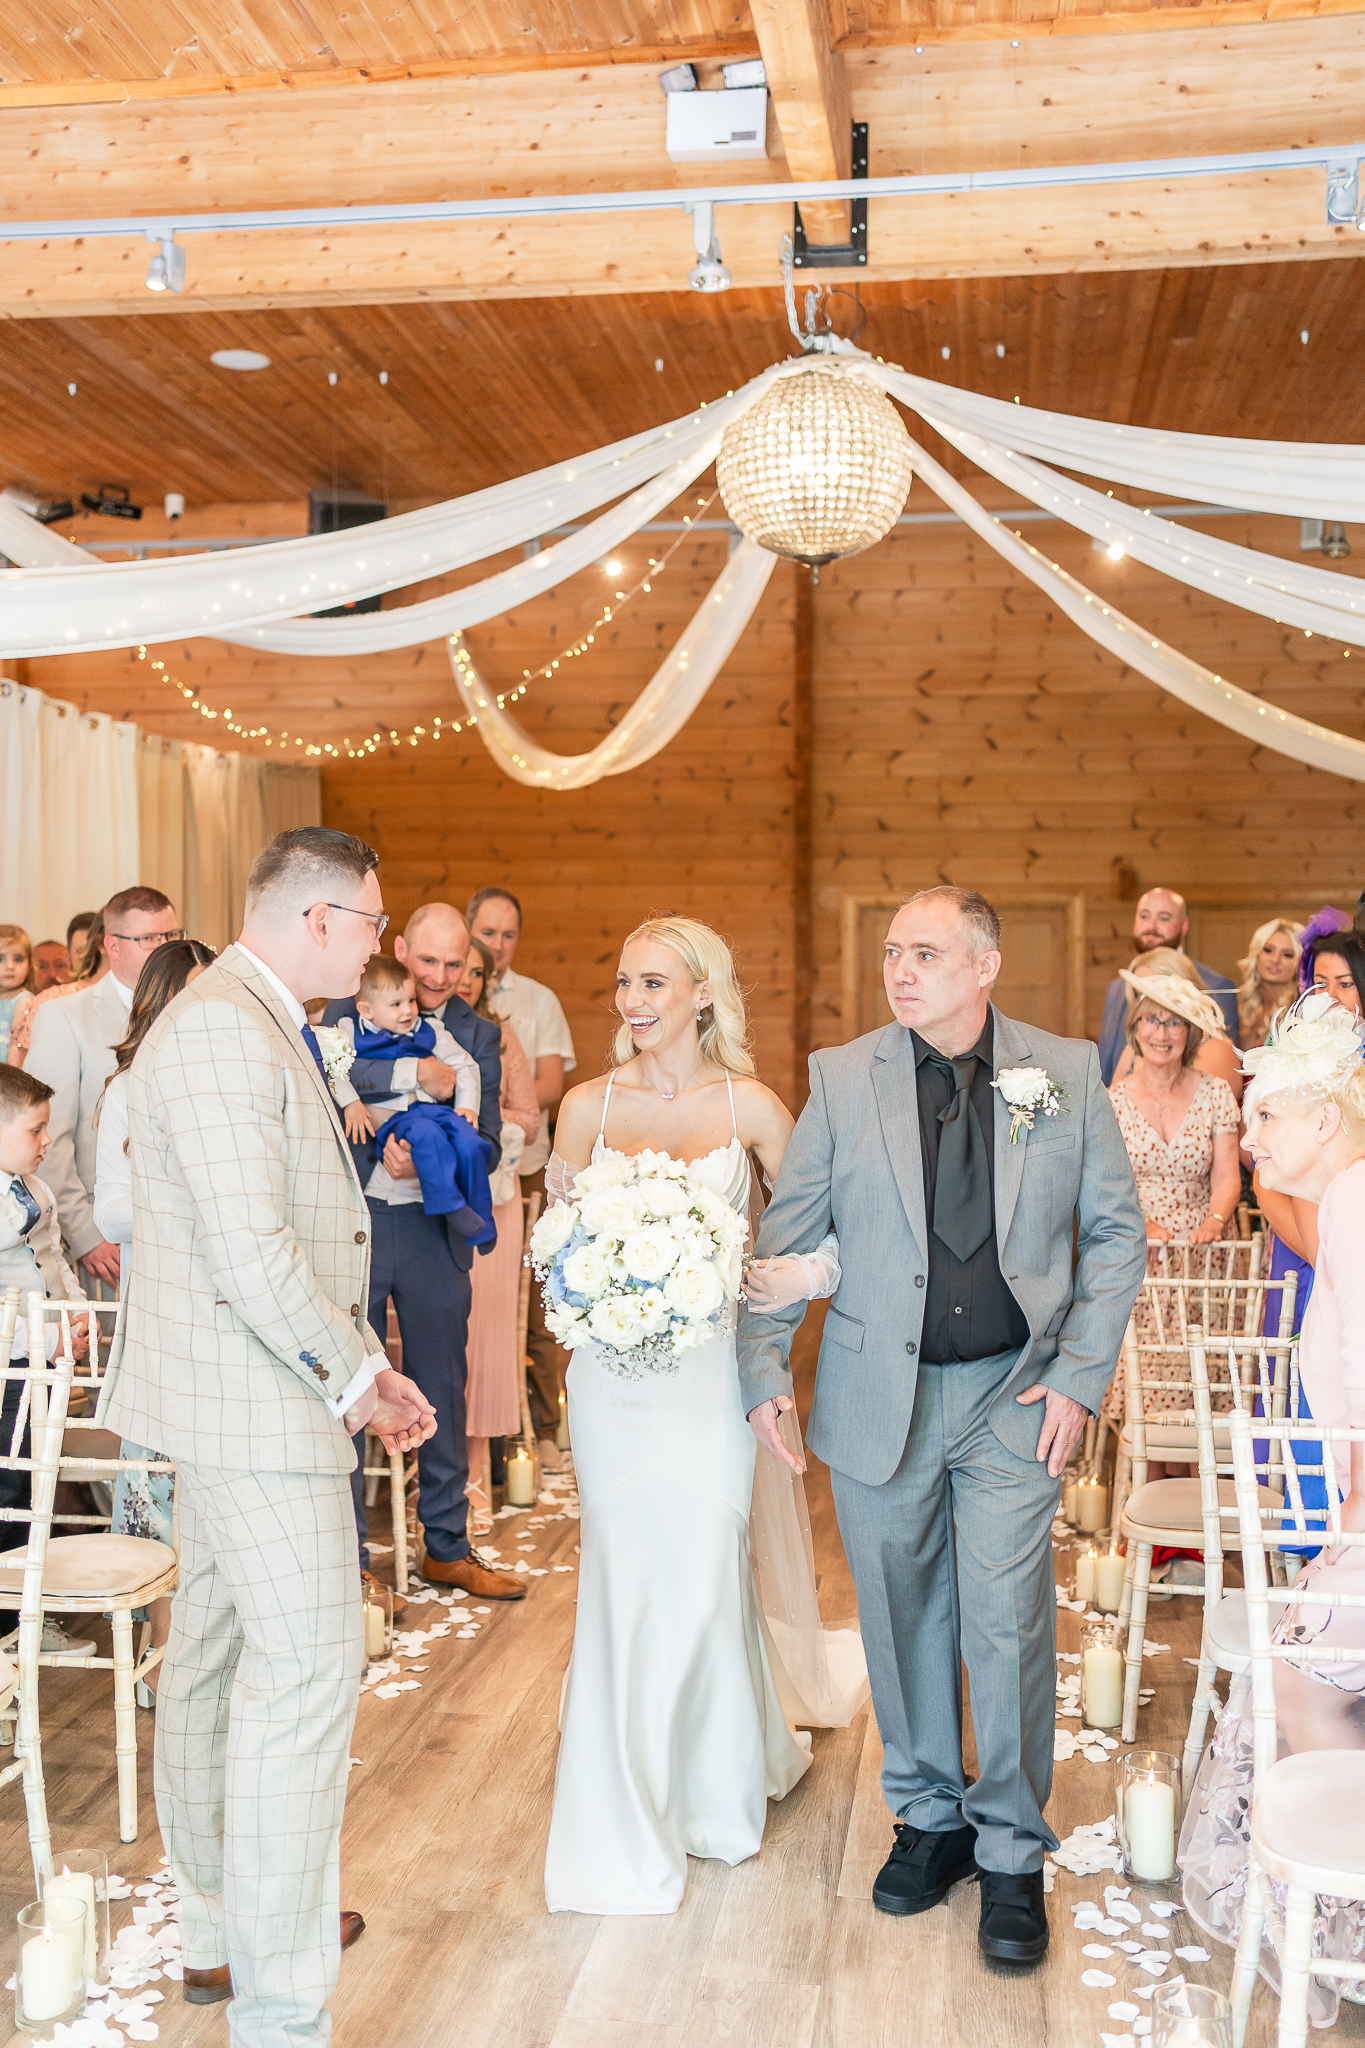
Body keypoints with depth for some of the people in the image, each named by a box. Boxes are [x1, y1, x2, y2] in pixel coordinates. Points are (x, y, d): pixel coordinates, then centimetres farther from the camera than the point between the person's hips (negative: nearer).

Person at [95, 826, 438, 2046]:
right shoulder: (219, 1031, -19)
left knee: (216, 1651, 18)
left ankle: (223, 1931, 34)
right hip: (254, 1401, -11)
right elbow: (249, 1250, -25)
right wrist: (353, 1378, -14)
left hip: (232, 1396, 11)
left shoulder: (263, 1028, 14)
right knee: (308, 1673, -7)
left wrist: (364, 1366, 11)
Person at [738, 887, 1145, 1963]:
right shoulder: (843, 1077, -1)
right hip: (879, 1395, 1)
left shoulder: (1067, 1072, -1)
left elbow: (1117, 1233, 4)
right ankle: (930, 1816, 34)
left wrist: (1080, 1374, -3)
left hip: (1015, 1397, -1)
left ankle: (1012, 1851, 20)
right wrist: (764, 1365, -4)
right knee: (903, 1619, 13)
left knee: (1008, 1625, -1)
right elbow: (784, 1235, 4)